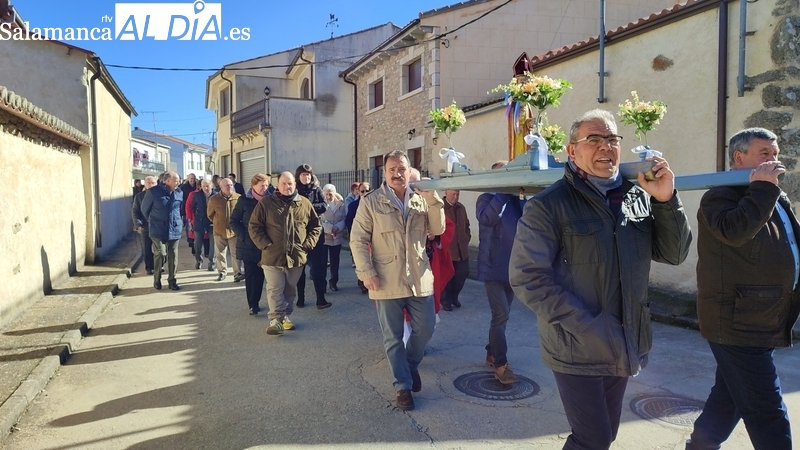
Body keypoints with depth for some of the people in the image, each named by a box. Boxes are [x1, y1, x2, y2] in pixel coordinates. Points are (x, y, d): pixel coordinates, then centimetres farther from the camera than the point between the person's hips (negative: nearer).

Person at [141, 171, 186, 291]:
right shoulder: (153, 192, -8)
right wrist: (152, 221, 12)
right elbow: (144, 209, 5)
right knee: (160, 254, -2)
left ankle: (172, 280, 16)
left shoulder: (179, 192, 3)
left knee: (173, 256, 6)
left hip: (175, 230, 3)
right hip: (158, 230, -3)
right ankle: (157, 279, 17)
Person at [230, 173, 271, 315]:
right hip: (248, 245, -2)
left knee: (260, 275, 5)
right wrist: (243, 236, -12)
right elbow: (234, 221, -1)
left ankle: (255, 302, 16)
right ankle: (252, 304, 7)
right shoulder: (244, 200, -2)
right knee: (250, 275, 1)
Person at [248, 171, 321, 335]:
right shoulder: (266, 203, -2)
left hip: (296, 256, 3)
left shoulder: (305, 203, 4)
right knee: (275, 289, -3)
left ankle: (285, 316, 28)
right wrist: (265, 244, -11)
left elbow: (315, 226, 11)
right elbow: (254, 226, -1)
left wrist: (308, 244, 0)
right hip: (273, 255, -3)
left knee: (290, 289, 14)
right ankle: (276, 319, 1)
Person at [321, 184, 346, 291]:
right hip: (323, 237, -3)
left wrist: (337, 227, -19)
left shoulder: (341, 204, 2)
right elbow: (319, 220, -14)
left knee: (335, 261, 12)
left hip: (337, 237, 3)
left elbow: (344, 219, -2)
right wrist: (330, 228, -23)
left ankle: (333, 282, 26)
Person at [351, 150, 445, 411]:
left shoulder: (421, 199, 7)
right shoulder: (370, 202, -3)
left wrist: (433, 200, -12)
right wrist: (367, 272, -13)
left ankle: (411, 365, 39)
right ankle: (402, 385, 24)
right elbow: (358, 240, -4)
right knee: (393, 338, 8)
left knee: (425, 330, 11)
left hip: (419, 278, 3)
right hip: (387, 281, -3)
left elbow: (438, 229, 0)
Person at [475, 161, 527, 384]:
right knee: (501, 314, -11)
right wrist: (503, 192, -24)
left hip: (512, 267, 6)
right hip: (493, 267, -6)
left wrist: (522, 196, -16)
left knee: (502, 314, 14)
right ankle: (501, 365, -3)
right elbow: (486, 219, -26)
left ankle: (492, 354, 27)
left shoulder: (516, 200, 10)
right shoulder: (487, 198, -4)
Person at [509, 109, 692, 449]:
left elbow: (673, 254, 5)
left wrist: (666, 201, -10)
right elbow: (527, 276, -18)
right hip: (576, 351, -6)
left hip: (624, 348, 6)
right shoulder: (548, 205, -13)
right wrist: (588, 328, -22)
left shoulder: (639, 198, 5)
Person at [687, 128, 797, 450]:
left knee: (729, 400, 20)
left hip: (759, 323, 9)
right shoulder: (723, 196, -13)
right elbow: (734, 230, -33)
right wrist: (762, 187, -25)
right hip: (737, 323, -9)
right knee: (767, 414, -5)